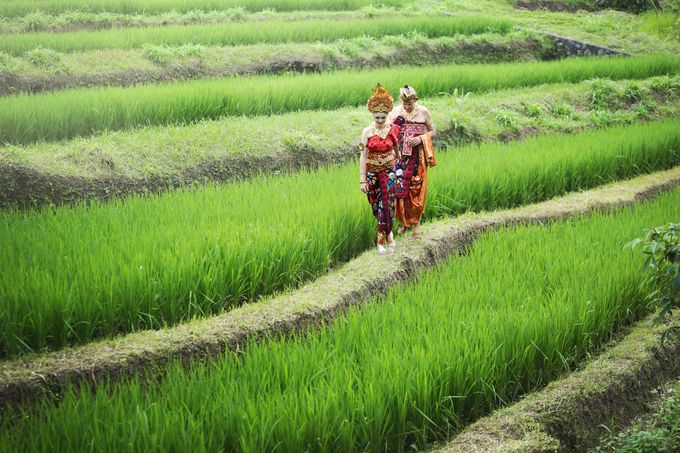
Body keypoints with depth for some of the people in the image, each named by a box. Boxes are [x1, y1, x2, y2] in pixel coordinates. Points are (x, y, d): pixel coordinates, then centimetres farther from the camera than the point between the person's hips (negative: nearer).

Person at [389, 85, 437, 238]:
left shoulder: (423, 112, -3)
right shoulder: (396, 112, -1)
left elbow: (433, 131, 4)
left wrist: (421, 138, -13)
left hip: (418, 156, -1)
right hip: (401, 155, 1)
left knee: (416, 190, 2)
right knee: (400, 189, -2)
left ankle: (416, 222, 15)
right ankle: (404, 222, 16)